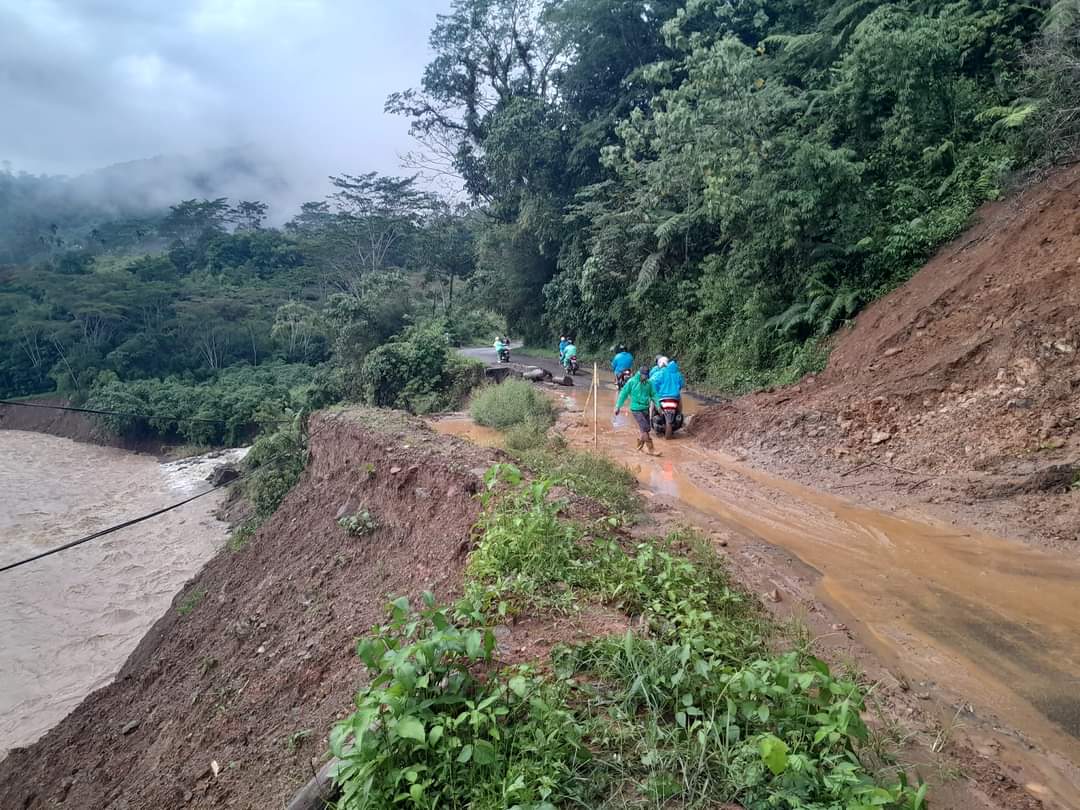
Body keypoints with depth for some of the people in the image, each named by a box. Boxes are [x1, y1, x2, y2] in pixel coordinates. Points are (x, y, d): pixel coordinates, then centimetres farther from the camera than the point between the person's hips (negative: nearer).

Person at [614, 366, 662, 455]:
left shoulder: (649, 383, 4)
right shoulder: (631, 382, -9)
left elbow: (653, 395, 13)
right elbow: (623, 394, -4)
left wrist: (658, 406, 2)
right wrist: (618, 407, -4)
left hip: (646, 409, 5)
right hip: (636, 409, -5)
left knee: (642, 429, 12)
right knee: (645, 429, -11)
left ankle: (639, 446, 32)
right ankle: (651, 450, -6)